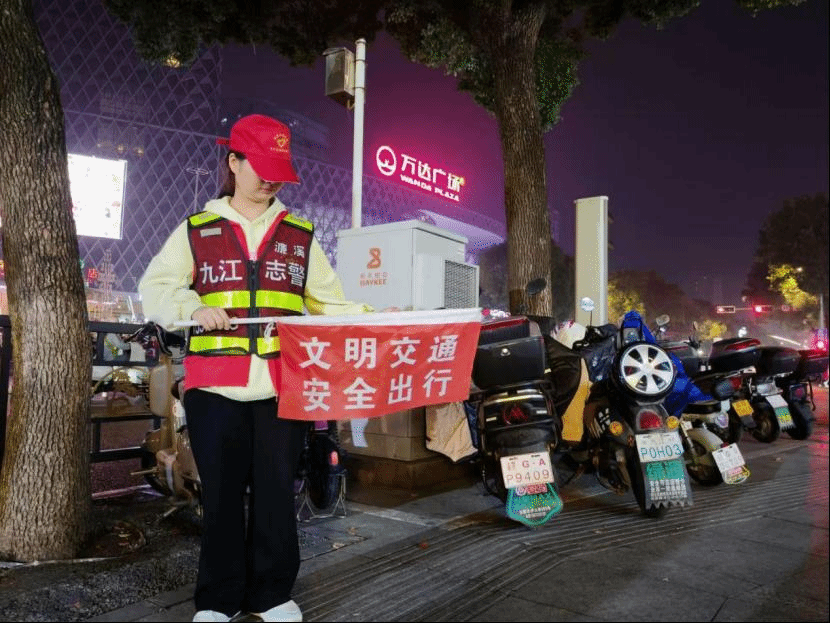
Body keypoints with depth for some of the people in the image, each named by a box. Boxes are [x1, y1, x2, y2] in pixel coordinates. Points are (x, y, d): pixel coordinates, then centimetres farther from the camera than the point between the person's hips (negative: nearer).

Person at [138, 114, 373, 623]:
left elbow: (328, 302, 10)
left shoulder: (300, 235, 12)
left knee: (277, 491, 8)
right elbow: (154, 288, 7)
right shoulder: (197, 230, 8)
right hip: (215, 384, 0)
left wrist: (365, 319, -7)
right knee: (221, 493, 10)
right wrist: (195, 308, -12)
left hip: (284, 385, 1)